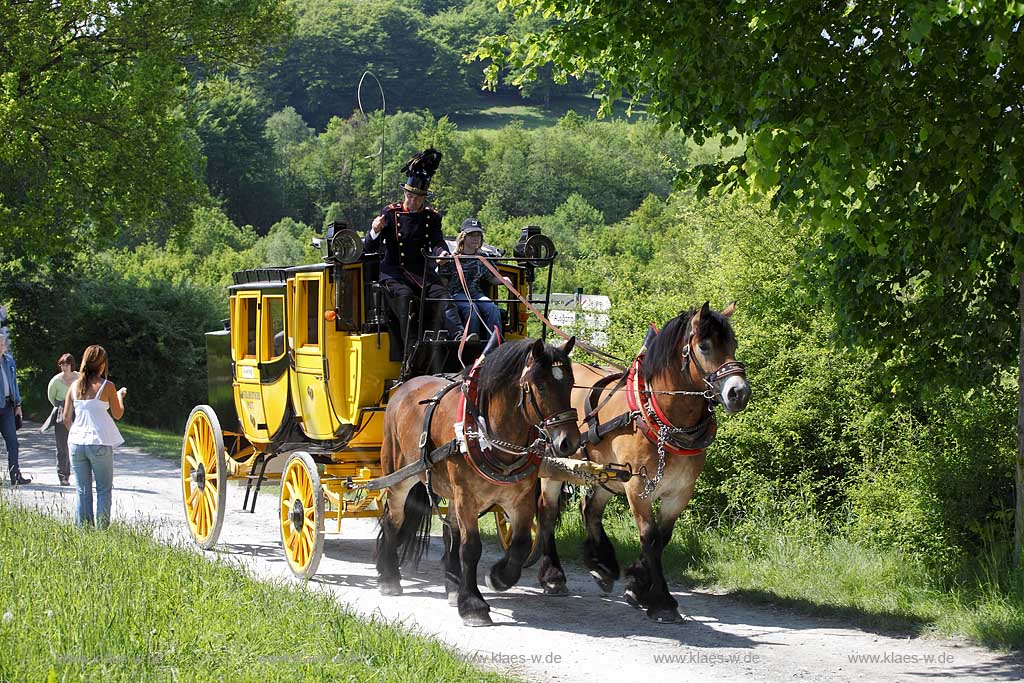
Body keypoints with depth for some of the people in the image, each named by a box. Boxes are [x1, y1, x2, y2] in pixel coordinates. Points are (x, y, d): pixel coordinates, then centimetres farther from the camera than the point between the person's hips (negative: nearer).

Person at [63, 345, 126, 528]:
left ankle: (83, 527, 7)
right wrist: (120, 396, 22)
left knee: (82, 491, 9)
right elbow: (117, 414, 4)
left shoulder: (75, 386, 4)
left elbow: (66, 418, 6)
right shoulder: (107, 387, -7)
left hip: (77, 443, 4)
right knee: (103, 489, 5)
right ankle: (101, 527, -3)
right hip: (100, 444, -4)